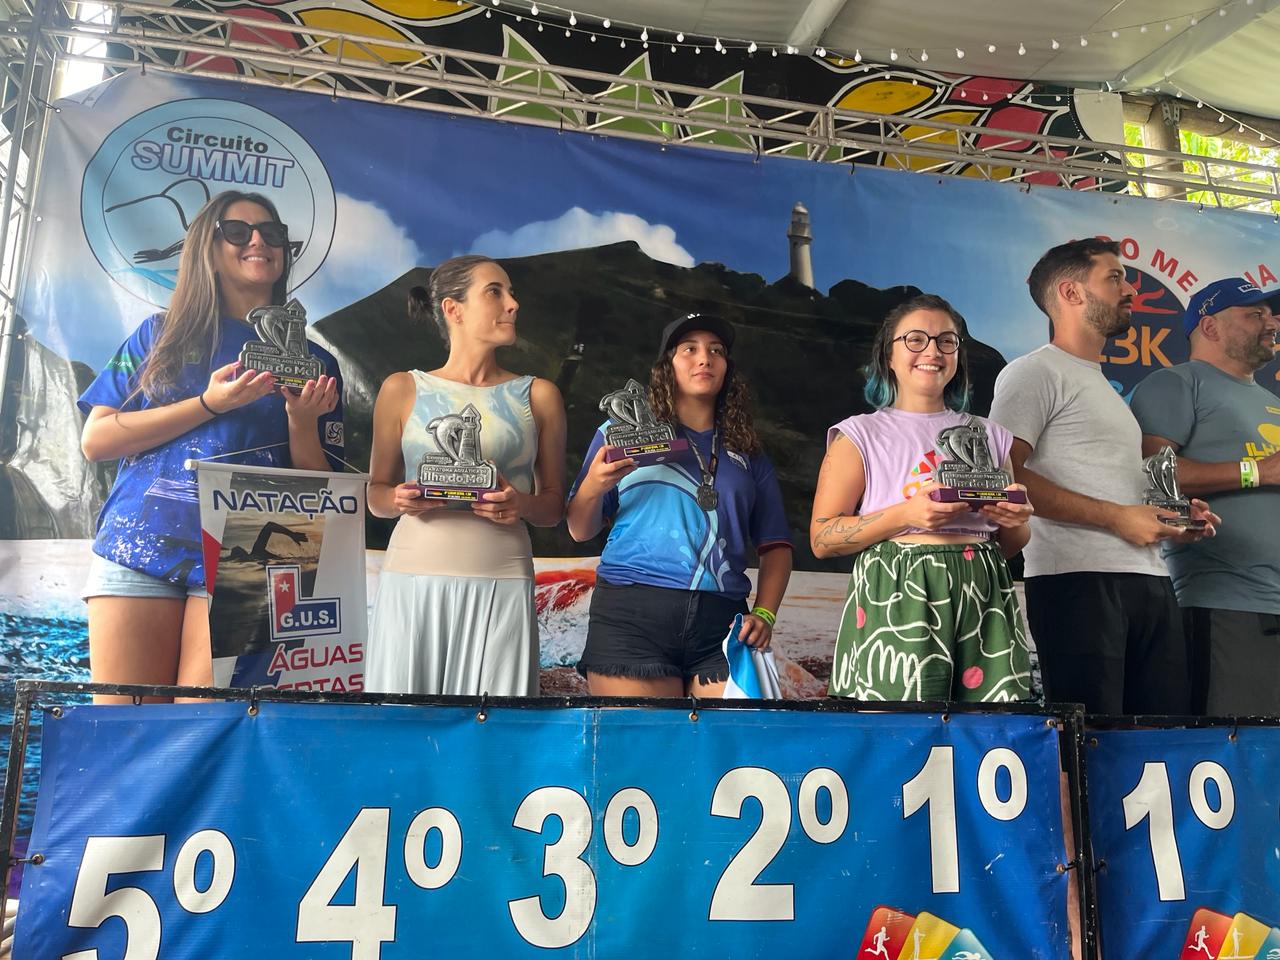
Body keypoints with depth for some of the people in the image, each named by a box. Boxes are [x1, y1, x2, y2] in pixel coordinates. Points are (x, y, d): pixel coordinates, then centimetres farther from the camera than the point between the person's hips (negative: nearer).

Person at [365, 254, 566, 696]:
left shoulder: (538, 396, 9)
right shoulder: (403, 389, 7)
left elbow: (555, 505, 11)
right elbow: (376, 493, 13)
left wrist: (523, 505, -10)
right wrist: (399, 500, -9)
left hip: (502, 584, 1)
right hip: (413, 581, 0)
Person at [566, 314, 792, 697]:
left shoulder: (748, 454, 17)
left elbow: (775, 546, 15)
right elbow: (580, 532, 8)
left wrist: (764, 614, -1)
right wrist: (592, 488, -13)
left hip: (722, 622, 3)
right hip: (631, 612, -2)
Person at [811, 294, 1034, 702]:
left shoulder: (988, 436, 17)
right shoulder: (860, 434, 5)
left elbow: (1009, 545, 23)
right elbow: (822, 539, -4)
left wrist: (1016, 521, 0)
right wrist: (906, 515, -16)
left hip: (982, 599, 4)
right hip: (897, 599, -3)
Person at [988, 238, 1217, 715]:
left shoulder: (1106, 387, 27)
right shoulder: (1034, 372, -2)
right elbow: (1005, 476, -15)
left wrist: (1173, 515, 12)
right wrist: (1116, 517, -16)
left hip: (1149, 577, 9)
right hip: (1079, 579, -9)